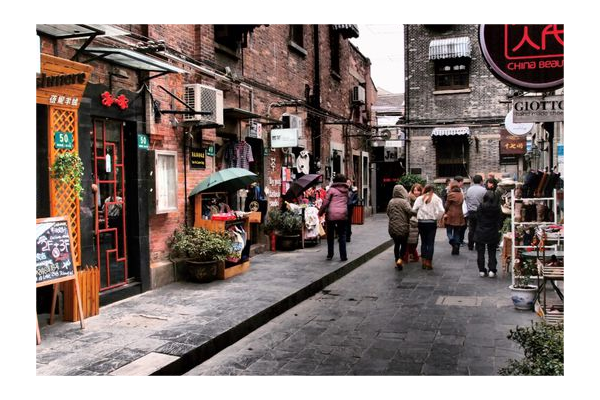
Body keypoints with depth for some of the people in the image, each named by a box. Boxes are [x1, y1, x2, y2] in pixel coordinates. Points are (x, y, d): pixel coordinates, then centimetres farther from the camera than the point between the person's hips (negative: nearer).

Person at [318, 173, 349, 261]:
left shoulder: (331, 189, -4)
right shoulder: (346, 190, 9)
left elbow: (325, 203, -5)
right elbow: (347, 202, 14)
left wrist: (320, 213, 3)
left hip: (331, 215, -2)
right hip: (343, 215, 2)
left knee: (330, 235, 11)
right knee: (342, 235, 7)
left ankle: (330, 254, 16)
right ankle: (343, 256, 3)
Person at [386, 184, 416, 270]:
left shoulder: (391, 202, 3)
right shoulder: (404, 202, -13)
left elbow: (388, 213, 11)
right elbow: (410, 211, -25)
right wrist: (418, 213, -11)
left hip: (392, 227, 5)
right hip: (402, 227, -4)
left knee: (396, 244, 16)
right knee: (404, 244, 8)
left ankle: (396, 260, 18)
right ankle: (400, 259, -9)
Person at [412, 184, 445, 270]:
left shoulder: (419, 198, 1)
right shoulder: (436, 199, -2)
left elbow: (414, 210, -8)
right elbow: (441, 211, -13)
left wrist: (418, 217, 7)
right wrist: (436, 218, 2)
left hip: (421, 222, 2)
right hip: (432, 222, -2)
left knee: (423, 242, 12)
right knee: (430, 243, 4)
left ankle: (423, 262, 12)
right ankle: (429, 263, 2)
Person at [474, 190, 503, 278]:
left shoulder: (480, 207, -10)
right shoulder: (497, 208, -8)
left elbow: (478, 220, -3)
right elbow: (500, 220, -2)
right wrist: (498, 229, 12)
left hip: (481, 233, -1)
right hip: (493, 234, 1)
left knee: (481, 253, 8)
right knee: (492, 253, 10)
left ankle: (482, 271, 10)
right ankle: (492, 270, 5)